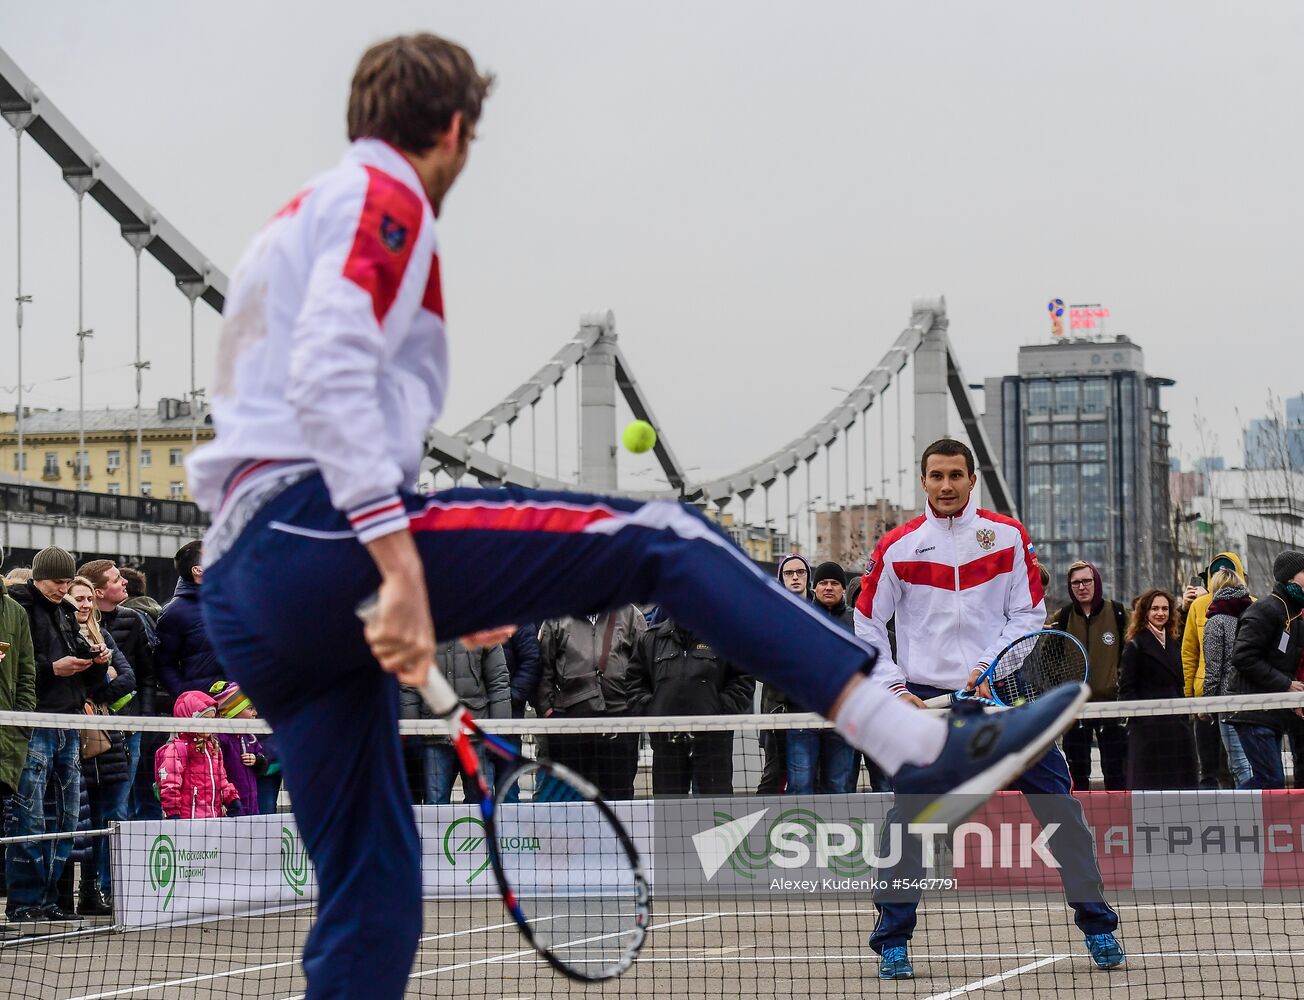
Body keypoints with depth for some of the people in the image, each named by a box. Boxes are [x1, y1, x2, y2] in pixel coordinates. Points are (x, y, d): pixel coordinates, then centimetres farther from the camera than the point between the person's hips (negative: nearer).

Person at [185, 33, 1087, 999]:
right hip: (322, 530, -9)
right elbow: (327, 377, -16)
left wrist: (447, 598, 38)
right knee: (662, 541, -8)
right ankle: (925, 748, -19)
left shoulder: (298, 218, 30)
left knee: (371, 901, 9)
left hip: (244, 594, 9)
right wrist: (399, 566, -25)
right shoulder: (380, 195, 2)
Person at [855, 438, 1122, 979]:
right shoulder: (896, 548, 2)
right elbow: (867, 624, 8)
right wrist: (893, 688, -2)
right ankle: (892, 941, 6)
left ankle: (1098, 927, 8)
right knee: (906, 817, -5)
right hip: (923, 699, 0)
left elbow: (1029, 613, 4)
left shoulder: (1009, 537, 3)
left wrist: (992, 665, -10)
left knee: (1058, 804, -2)